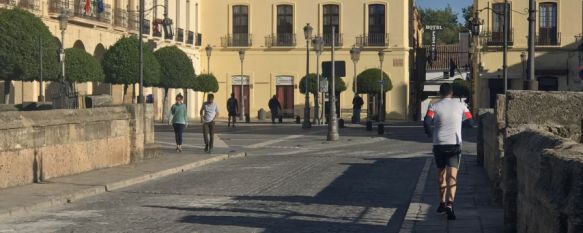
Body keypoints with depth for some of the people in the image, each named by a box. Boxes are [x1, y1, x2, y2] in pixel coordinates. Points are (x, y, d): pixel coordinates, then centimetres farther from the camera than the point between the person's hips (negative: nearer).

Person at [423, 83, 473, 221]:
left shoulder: (434, 106, 0)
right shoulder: (460, 106, 3)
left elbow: (426, 122, -15)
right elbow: (470, 121, 6)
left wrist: (429, 133, 4)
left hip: (439, 144, 1)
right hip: (454, 144, -1)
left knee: (441, 173, 20)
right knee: (452, 175, -8)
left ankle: (442, 203, 29)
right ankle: (449, 204, -26)